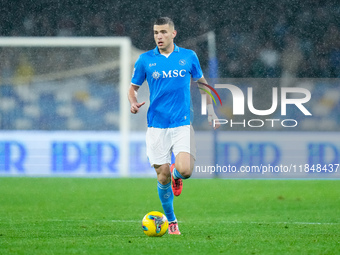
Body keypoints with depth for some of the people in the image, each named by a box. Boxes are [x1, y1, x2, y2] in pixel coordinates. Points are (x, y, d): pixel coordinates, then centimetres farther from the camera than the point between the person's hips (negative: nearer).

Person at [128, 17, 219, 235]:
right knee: (163, 177, -1)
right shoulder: (146, 60, 2)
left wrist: (211, 110, 12)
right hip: (157, 126, 0)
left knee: (185, 170, -19)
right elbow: (133, 87, 13)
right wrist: (133, 102, -9)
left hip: (182, 124, 0)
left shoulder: (189, 57, 3)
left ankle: (176, 174, 20)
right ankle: (171, 220, 21)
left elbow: (202, 82, 18)